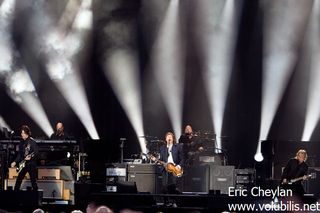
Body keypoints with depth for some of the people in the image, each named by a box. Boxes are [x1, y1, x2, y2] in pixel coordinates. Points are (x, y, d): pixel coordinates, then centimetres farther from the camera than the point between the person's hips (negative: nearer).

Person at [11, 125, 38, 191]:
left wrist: (30, 157, -26)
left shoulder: (32, 141, -10)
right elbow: (20, 154, 16)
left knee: (33, 180, -4)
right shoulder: (22, 142, 11)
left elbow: (36, 152, -13)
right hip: (23, 164, 7)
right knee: (19, 179, 7)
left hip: (31, 163, -7)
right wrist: (15, 162, 8)